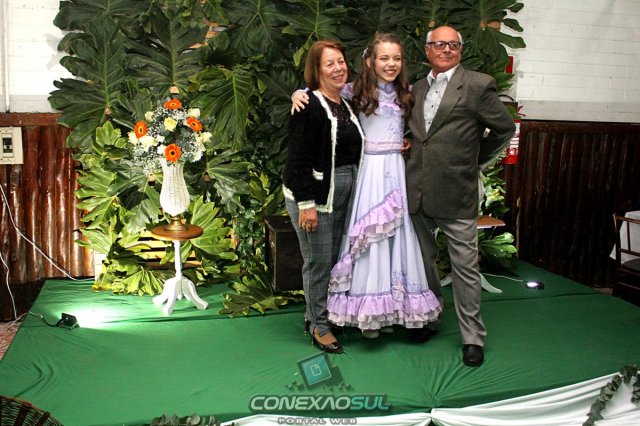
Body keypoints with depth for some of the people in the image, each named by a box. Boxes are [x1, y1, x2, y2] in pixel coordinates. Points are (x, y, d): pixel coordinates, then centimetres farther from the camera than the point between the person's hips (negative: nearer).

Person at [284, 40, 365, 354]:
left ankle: (313, 314, 33)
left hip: (342, 195, 8)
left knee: (333, 257, 15)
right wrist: (306, 203, -22)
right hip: (313, 195, -8)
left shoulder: (346, 105, 13)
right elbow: (298, 158, -19)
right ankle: (319, 327, 16)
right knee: (319, 260, 0)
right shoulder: (308, 106, -14)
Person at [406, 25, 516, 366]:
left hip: (456, 196, -5)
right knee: (423, 262, 17)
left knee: (465, 268, 3)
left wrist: (476, 161, 7)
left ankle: (473, 338, 16)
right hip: (416, 194, 5)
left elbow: (505, 128, 2)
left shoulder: (478, 85, -4)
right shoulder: (417, 89, 13)